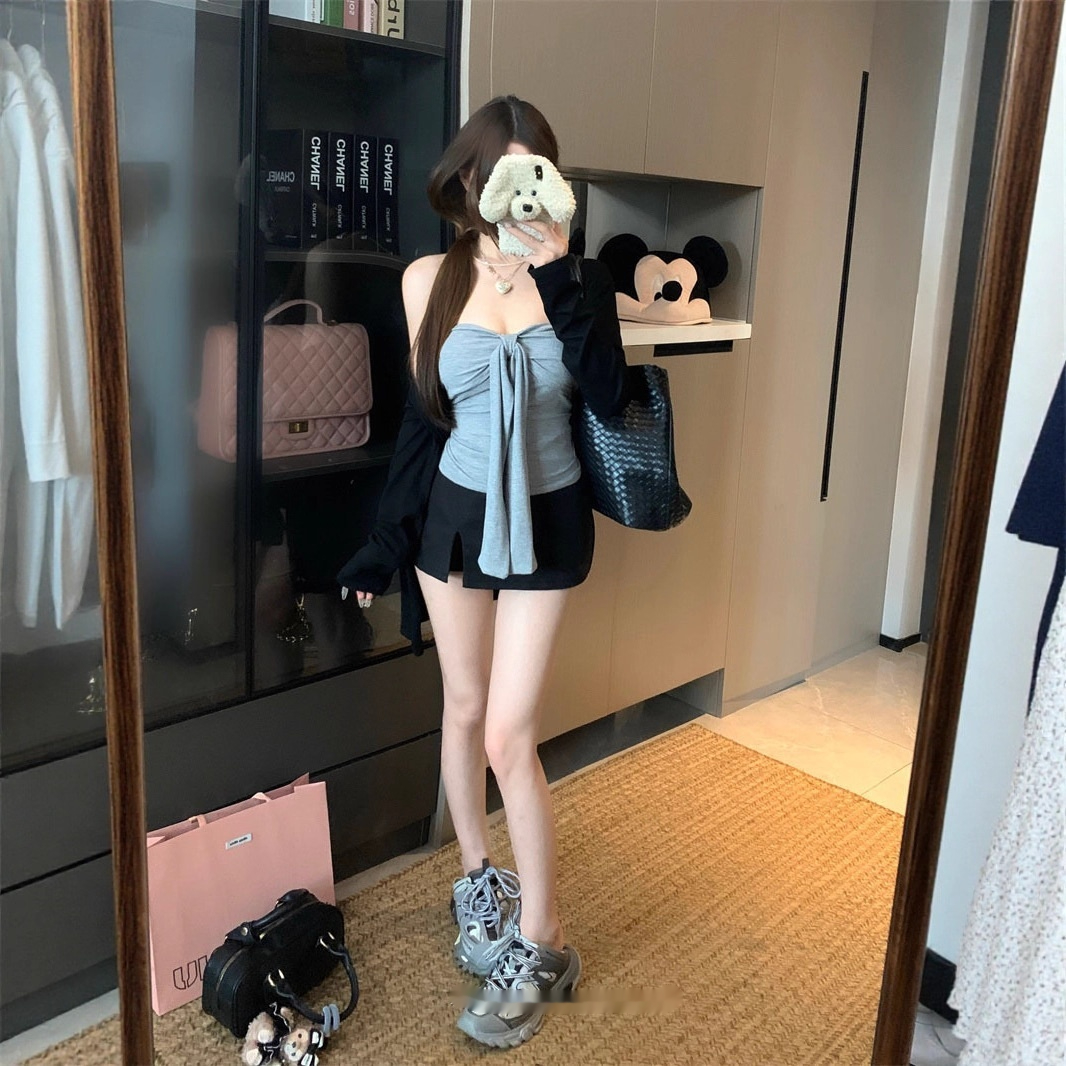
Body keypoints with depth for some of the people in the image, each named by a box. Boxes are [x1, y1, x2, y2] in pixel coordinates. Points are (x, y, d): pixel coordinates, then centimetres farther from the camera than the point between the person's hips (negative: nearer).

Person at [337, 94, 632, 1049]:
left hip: (546, 523, -2)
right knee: (465, 708, 14)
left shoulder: (578, 279, -6)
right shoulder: (430, 281, -3)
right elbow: (422, 416, 5)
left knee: (509, 735, -3)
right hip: (455, 516, 2)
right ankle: (479, 882, 37)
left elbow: (609, 398, -19)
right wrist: (386, 541, 7)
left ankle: (538, 946, 14)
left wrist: (560, 276, -24)